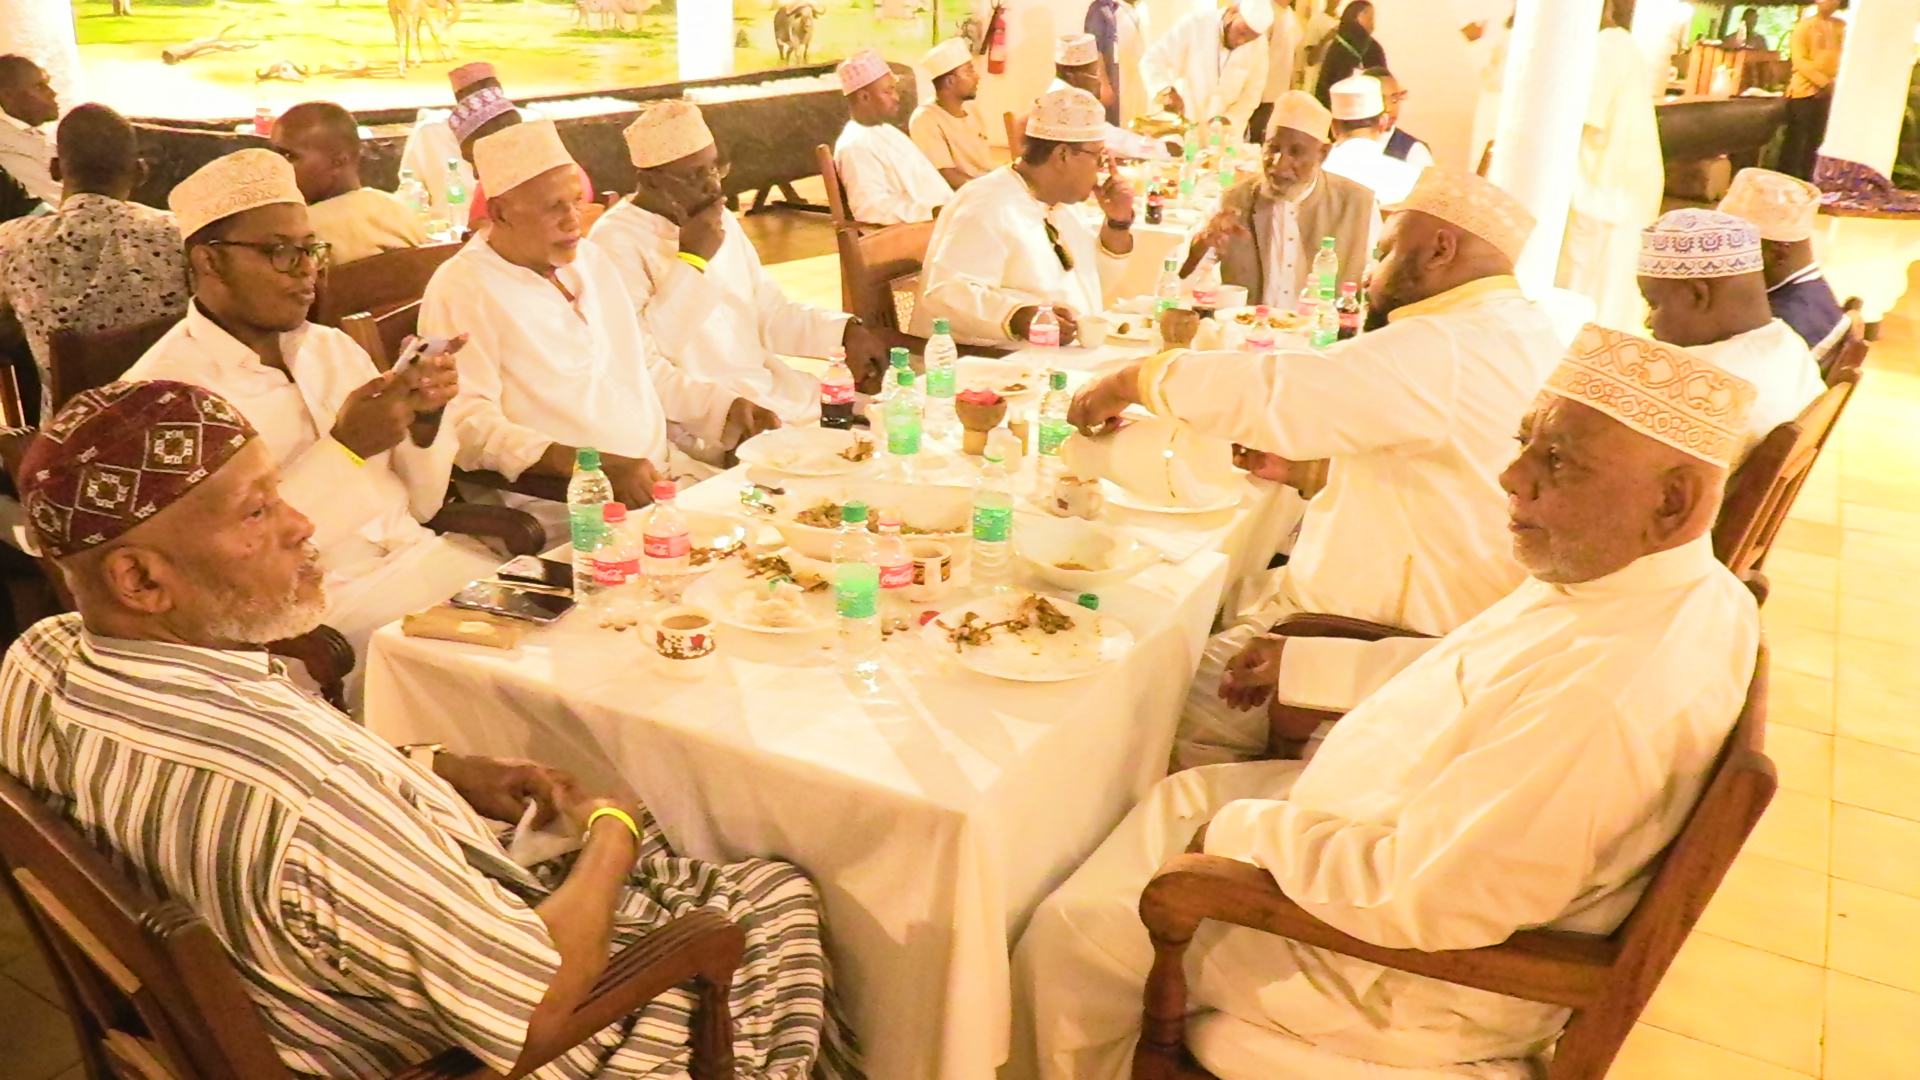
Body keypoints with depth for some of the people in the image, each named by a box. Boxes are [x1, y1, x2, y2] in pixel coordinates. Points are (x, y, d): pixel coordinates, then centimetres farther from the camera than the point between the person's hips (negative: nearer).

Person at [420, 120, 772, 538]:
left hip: (664, 470, 8)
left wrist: (726, 407, 10)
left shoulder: (590, 258, 19)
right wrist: (594, 465, -27)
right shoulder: (461, 290, -6)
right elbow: (468, 425, -16)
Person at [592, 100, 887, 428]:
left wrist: (844, 332, 5)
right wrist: (690, 262, -17)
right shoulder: (616, 241, -9)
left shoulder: (720, 220, 15)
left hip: (766, 386, 8)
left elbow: (769, 312, 21)